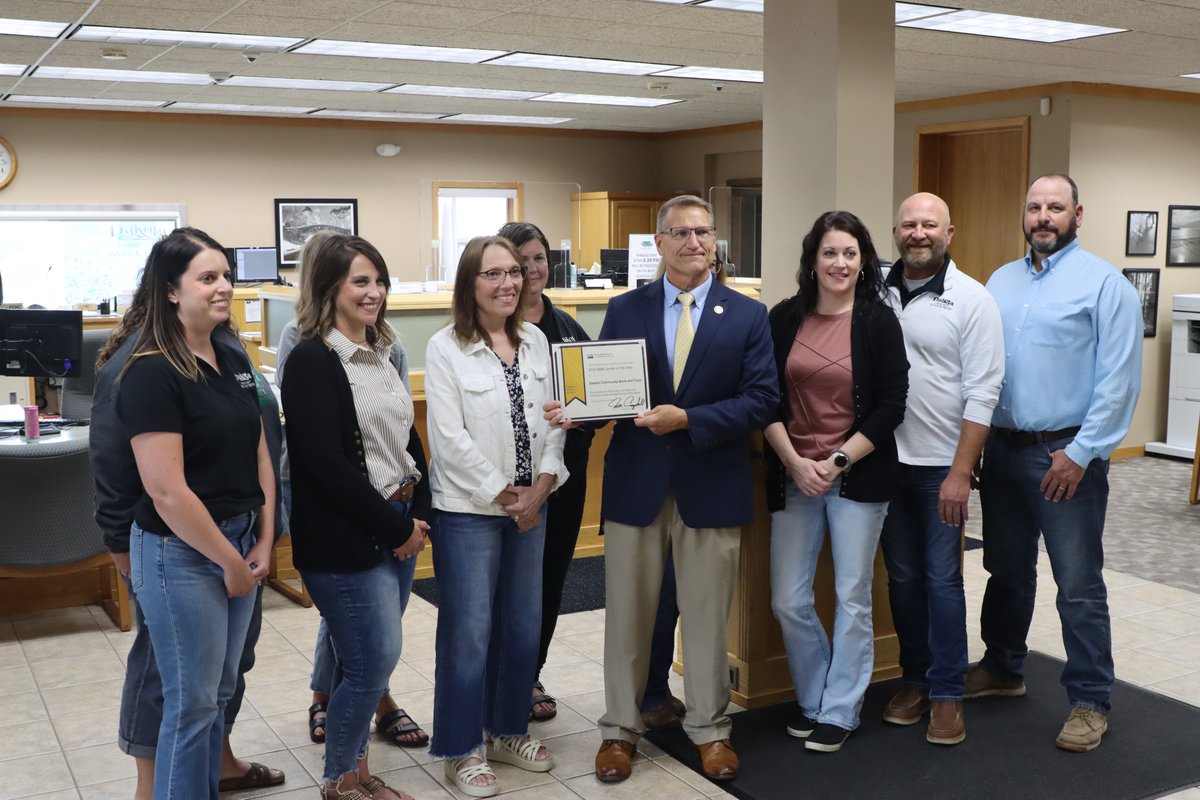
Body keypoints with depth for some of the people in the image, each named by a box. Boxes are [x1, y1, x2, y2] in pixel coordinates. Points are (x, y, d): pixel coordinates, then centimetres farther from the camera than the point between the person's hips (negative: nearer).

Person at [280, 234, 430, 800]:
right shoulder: (311, 360, -13)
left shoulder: (380, 353, 11)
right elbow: (326, 464, -19)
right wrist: (395, 526, -14)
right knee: (376, 659, -1)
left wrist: (418, 514, 2)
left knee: (365, 660, 15)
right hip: (346, 539, -7)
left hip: (398, 528, 7)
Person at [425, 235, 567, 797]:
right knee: (469, 634, 2)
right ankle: (461, 751, 16)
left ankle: (508, 731, 30)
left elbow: (551, 419, 6)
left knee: (524, 627, 13)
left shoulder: (536, 342, 7)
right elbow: (450, 438, -13)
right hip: (469, 510, -5)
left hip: (530, 506, 5)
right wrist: (501, 495, -11)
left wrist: (541, 487, -6)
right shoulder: (445, 348, -9)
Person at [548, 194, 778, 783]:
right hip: (635, 483, 1)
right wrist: (574, 409, -20)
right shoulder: (624, 309, 4)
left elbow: (762, 400, -7)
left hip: (711, 485, -1)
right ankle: (620, 729, 27)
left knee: (707, 617, 10)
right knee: (627, 614, 10)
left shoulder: (748, 315, 0)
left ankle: (709, 729, 29)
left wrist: (689, 419, -19)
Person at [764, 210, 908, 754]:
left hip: (858, 477, -2)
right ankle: (812, 698, 25)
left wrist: (837, 461, -11)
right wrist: (795, 463, -9)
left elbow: (890, 407, -5)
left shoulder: (879, 321, -2)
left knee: (853, 598, 4)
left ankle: (839, 711, 20)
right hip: (794, 475, 2)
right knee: (788, 601, 3)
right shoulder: (784, 318, 3)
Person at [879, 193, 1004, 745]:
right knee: (902, 576, 12)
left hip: (942, 466, -3)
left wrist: (960, 473, -14)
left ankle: (947, 694, 15)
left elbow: (982, 393, -9)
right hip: (887, 460, 4)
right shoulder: (876, 295, 4)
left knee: (942, 579, 2)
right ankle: (915, 679, 27)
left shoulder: (971, 300, -7)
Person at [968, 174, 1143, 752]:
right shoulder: (1000, 281, 11)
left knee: (1079, 586, 0)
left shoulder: (1104, 283, -7)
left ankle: (1090, 702, 13)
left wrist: (1081, 451, -15)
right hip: (1002, 448, 6)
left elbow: (1119, 378, -12)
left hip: (1066, 455, -5)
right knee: (1007, 570, 18)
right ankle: (1002, 669, 35)